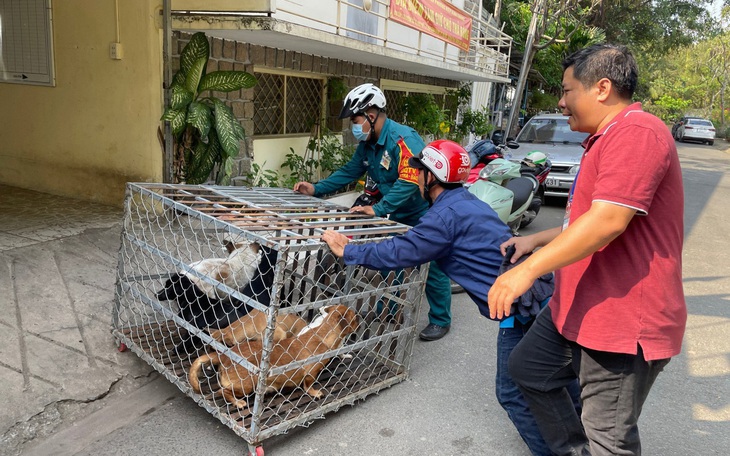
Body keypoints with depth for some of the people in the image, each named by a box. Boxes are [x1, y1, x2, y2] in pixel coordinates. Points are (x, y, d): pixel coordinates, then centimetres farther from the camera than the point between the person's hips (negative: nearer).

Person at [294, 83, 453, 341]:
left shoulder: (403, 139, -27)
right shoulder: (367, 145, 3)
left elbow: (409, 181, -36)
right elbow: (349, 172, 9)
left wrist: (379, 209, -40)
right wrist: (316, 189, 1)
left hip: (425, 214, -8)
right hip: (398, 215, 9)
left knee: (432, 270, 2)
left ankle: (440, 320, 19)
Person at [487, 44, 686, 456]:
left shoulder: (637, 133, -18)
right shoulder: (607, 139, 17)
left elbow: (608, 221, -29)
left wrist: (528, 269, -27)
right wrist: (536, 240, 21)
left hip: (625, 324, -11)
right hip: (579, 309, 11)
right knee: (527, 367, 19)